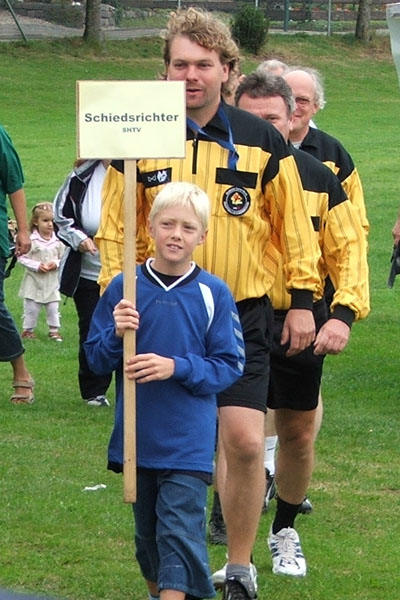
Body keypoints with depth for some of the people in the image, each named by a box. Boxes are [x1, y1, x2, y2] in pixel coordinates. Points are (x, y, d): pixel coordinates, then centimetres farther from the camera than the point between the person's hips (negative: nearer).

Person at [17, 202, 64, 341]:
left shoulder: (57, 241, -2)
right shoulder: (31, 240, -12)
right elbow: (22, 258, -11)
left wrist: (56, 263, -13)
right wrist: (36, 266, -19)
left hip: (52, 282, 3)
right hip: (34, 282, -3)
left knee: (53, 308, 7)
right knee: (31, 308, 5)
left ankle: (54, 330, 20)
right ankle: (28, 329, 19)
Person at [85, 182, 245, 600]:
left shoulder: (213, 294, -7)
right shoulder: (124, 288, -2)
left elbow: (229, 365, -6)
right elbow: (95, 359, 3)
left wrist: (177, 368, -20)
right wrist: (116, 335, -18)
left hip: (189, 438, -3)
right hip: (136, 435, 3)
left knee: (180, 530, -9)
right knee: (147, 528, 18)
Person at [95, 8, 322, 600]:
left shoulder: (261, 142, -1)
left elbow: (294, 227, 6)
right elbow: (114, 230, 7)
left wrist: (302, 300, 4)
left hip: (242, 313, -1)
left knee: (244, 441, -11)